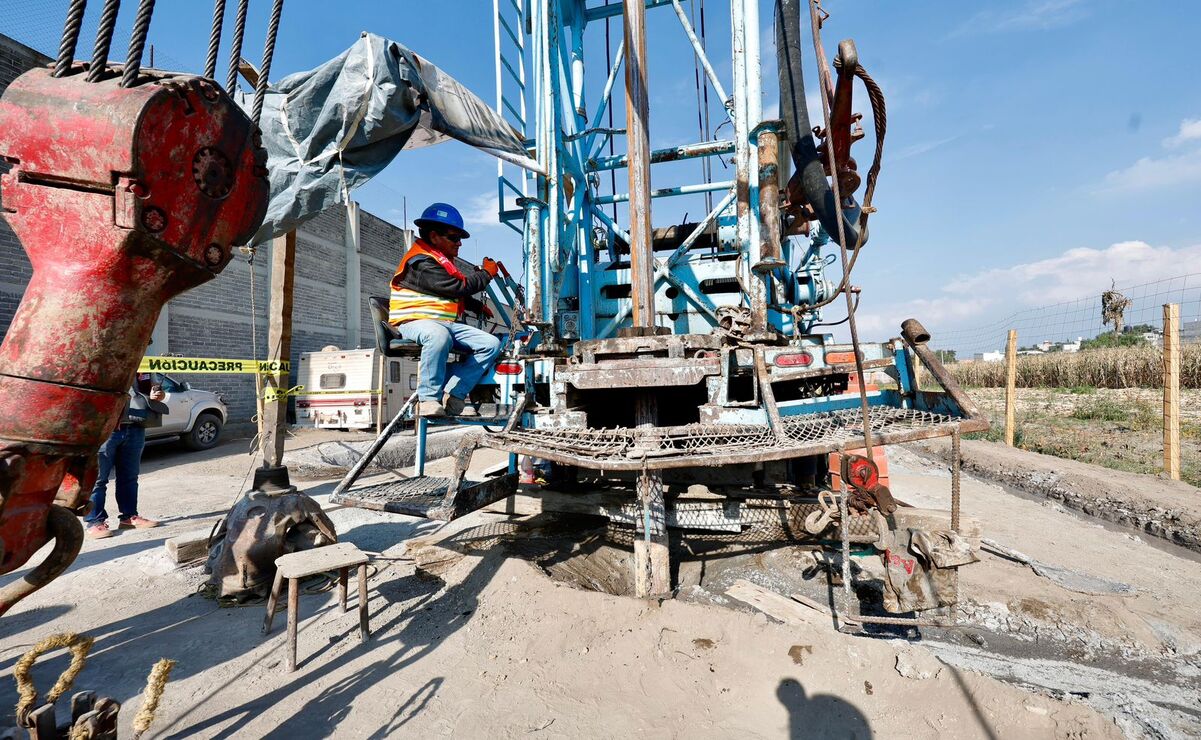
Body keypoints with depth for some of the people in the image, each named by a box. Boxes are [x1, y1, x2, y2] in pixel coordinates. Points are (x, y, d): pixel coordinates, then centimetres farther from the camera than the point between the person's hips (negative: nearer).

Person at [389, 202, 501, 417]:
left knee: (491, 344, -10)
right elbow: (458, 287, -17)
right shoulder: (421, 262, -12)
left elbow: (457, 295, 34)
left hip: (446, 324, 9)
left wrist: (478, 306, 22)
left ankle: (453, 396, -16)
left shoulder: (442, 260, 20)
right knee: (439, 336, -45)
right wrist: (487, 273, -4)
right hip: (415, 322, -9)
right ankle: (428, 399, -30)